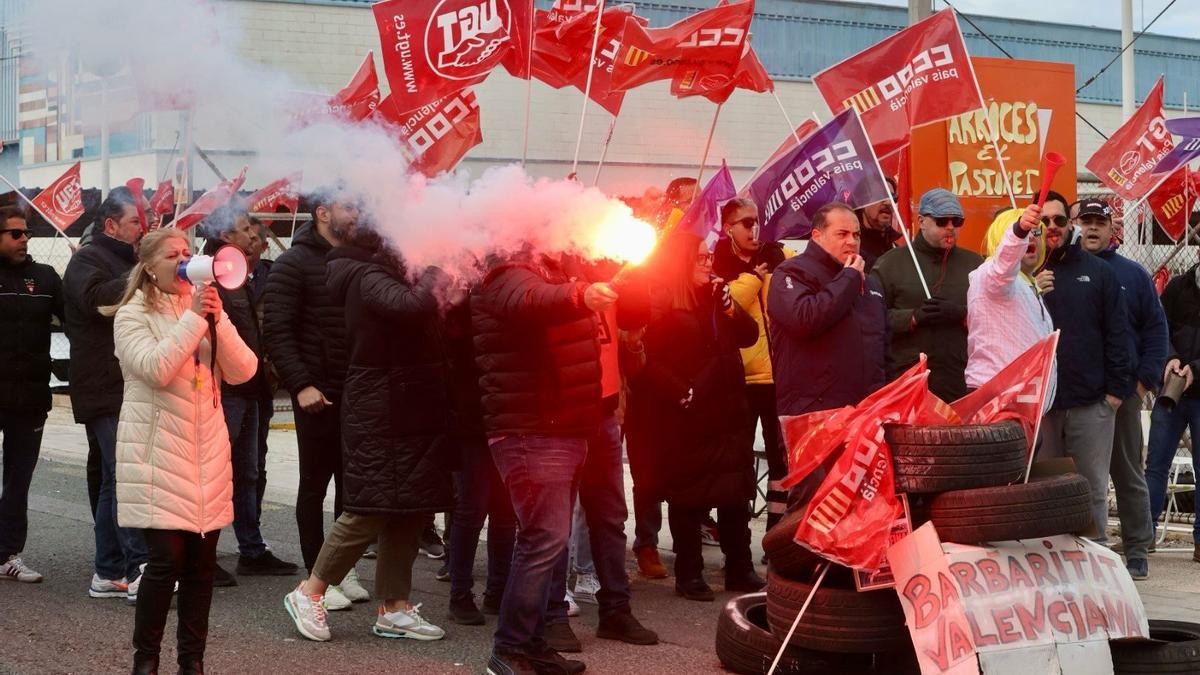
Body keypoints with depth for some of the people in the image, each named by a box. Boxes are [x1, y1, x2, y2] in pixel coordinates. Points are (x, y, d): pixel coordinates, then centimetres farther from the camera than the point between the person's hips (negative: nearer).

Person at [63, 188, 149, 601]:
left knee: (115, 482, 11)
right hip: (107, 392, -10)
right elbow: (96, 299, -25)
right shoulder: (89, 260, -5)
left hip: (131, 392, 10)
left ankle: (109, 574, 15)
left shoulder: (131, 263, 24)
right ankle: (140, 570, -20)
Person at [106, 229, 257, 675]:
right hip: (158, 450, -5)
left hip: (207, 449, 5)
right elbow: (155, 368, -20)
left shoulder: (205, 307, 13)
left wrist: (216, 320, -12)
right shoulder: (133, 314, -3)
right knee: (167, 558, -10)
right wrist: (193, 317, -17)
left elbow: (243, 370, 1)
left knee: (202, 559, 4)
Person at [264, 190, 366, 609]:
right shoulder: (294, 264, -6)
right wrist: (301, 385, -19)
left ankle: (344, 570, 20)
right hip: (318, 393, -6)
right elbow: (277, 330, -12)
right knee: (315, 484, 1)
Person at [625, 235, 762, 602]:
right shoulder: (662, 304, -9)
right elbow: (648, 359, -14)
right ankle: (689, 574, 11)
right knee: (689, 496, 3)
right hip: (686, 418, -6)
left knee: (736, 492, 7)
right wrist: (681, 393, -17)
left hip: (728, 413, 6)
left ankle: (740, 569, 16)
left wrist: (730, 306, -8)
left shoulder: (715, 296, 13)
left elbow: (749, 336, 8)